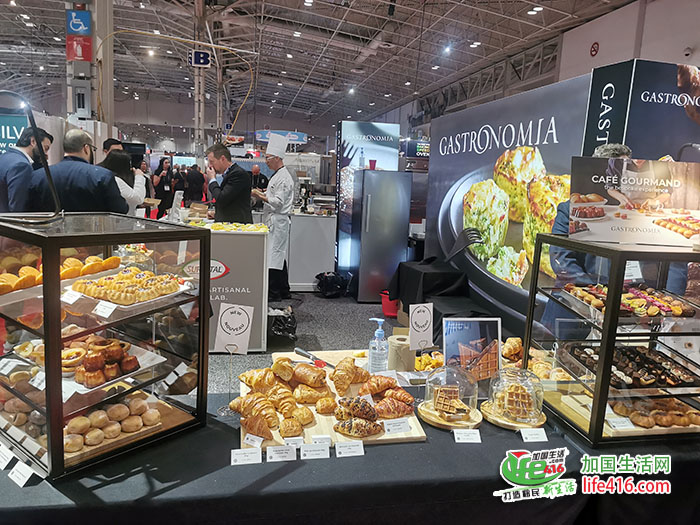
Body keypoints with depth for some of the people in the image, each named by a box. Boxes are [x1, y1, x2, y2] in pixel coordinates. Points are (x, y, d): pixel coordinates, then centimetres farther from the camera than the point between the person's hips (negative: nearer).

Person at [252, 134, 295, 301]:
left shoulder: (284, 177, -15)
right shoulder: (277, 175, 17)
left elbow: (278, 202, -21)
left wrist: (260, 196, -15)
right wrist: (261, 193, 13)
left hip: (277, 222, -11)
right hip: (274, 221, 11)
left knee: (274, 256, -7)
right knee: (279, 256, 14)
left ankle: (274, 293, 0)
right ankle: (283, 292, 22)